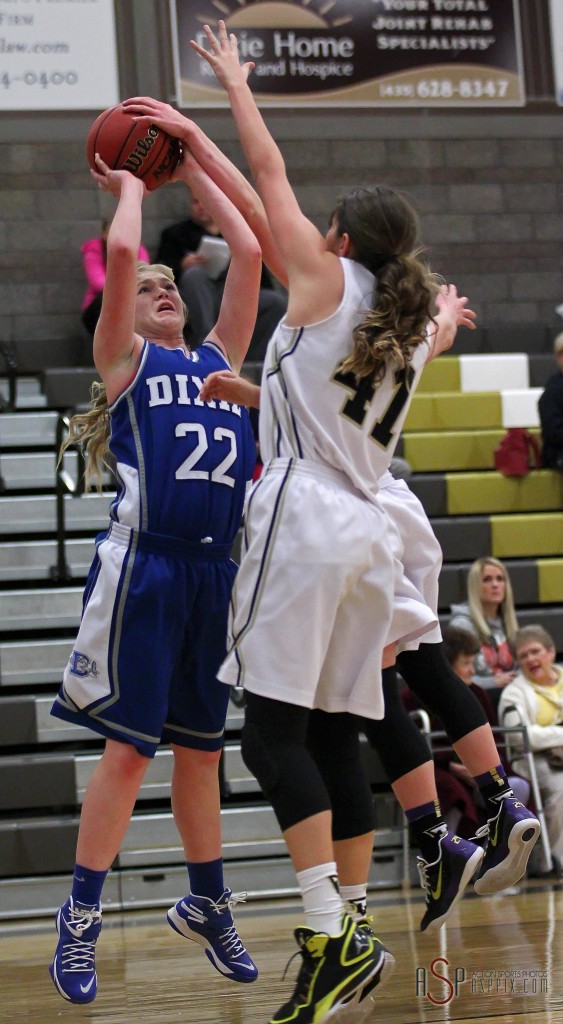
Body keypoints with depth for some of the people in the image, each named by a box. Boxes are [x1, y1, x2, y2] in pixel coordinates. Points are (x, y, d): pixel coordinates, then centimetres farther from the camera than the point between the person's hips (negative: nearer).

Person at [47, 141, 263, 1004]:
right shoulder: (125, 360, 5)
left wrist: (192, 169, 18)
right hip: (144, 566, -5)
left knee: (200, 748, 15)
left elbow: (250, 252, 14)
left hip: (214, 570, 5)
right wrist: (131, 185, 9)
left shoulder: (220, 357, 18)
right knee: (128, 748, -6)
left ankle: (207, 904, 28)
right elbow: (121, 252, -8)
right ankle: (81, 922, 2)